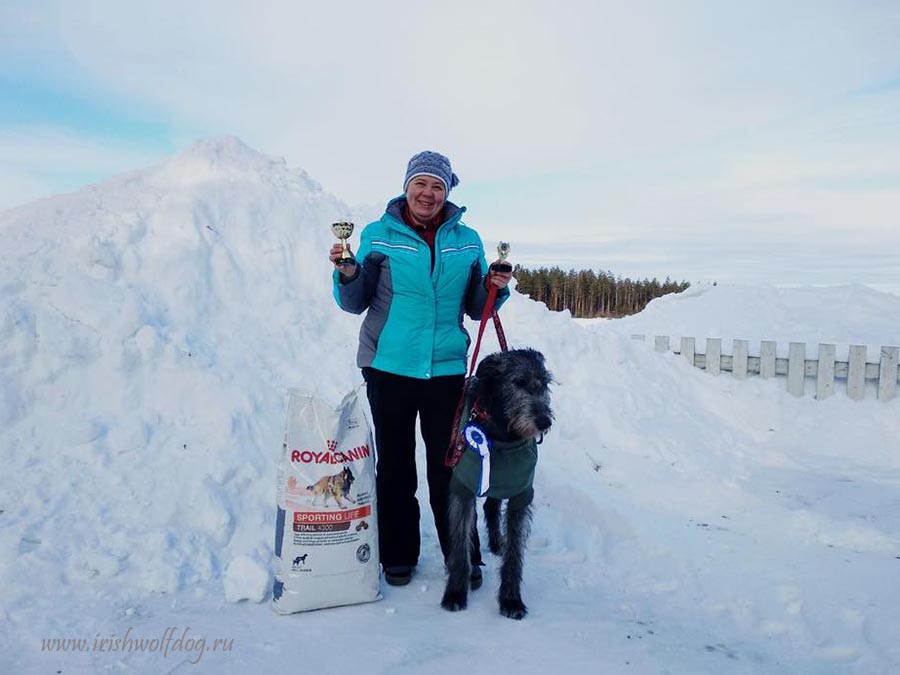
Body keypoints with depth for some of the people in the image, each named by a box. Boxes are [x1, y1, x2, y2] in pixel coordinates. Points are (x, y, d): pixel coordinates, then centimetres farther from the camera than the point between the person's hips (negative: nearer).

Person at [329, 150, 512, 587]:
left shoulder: (467, 241, 7)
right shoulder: (378, 235, 2)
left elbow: (476, 309, 11)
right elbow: (354, 304, 3)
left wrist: (494, 289, -8)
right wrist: (348, 276, -16)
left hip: (446, 370, 1)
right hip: (389, 368, 0)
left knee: (449, 469, 6)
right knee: (395, 467, 10)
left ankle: (464, 558, 23)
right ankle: (398, 556, 26)